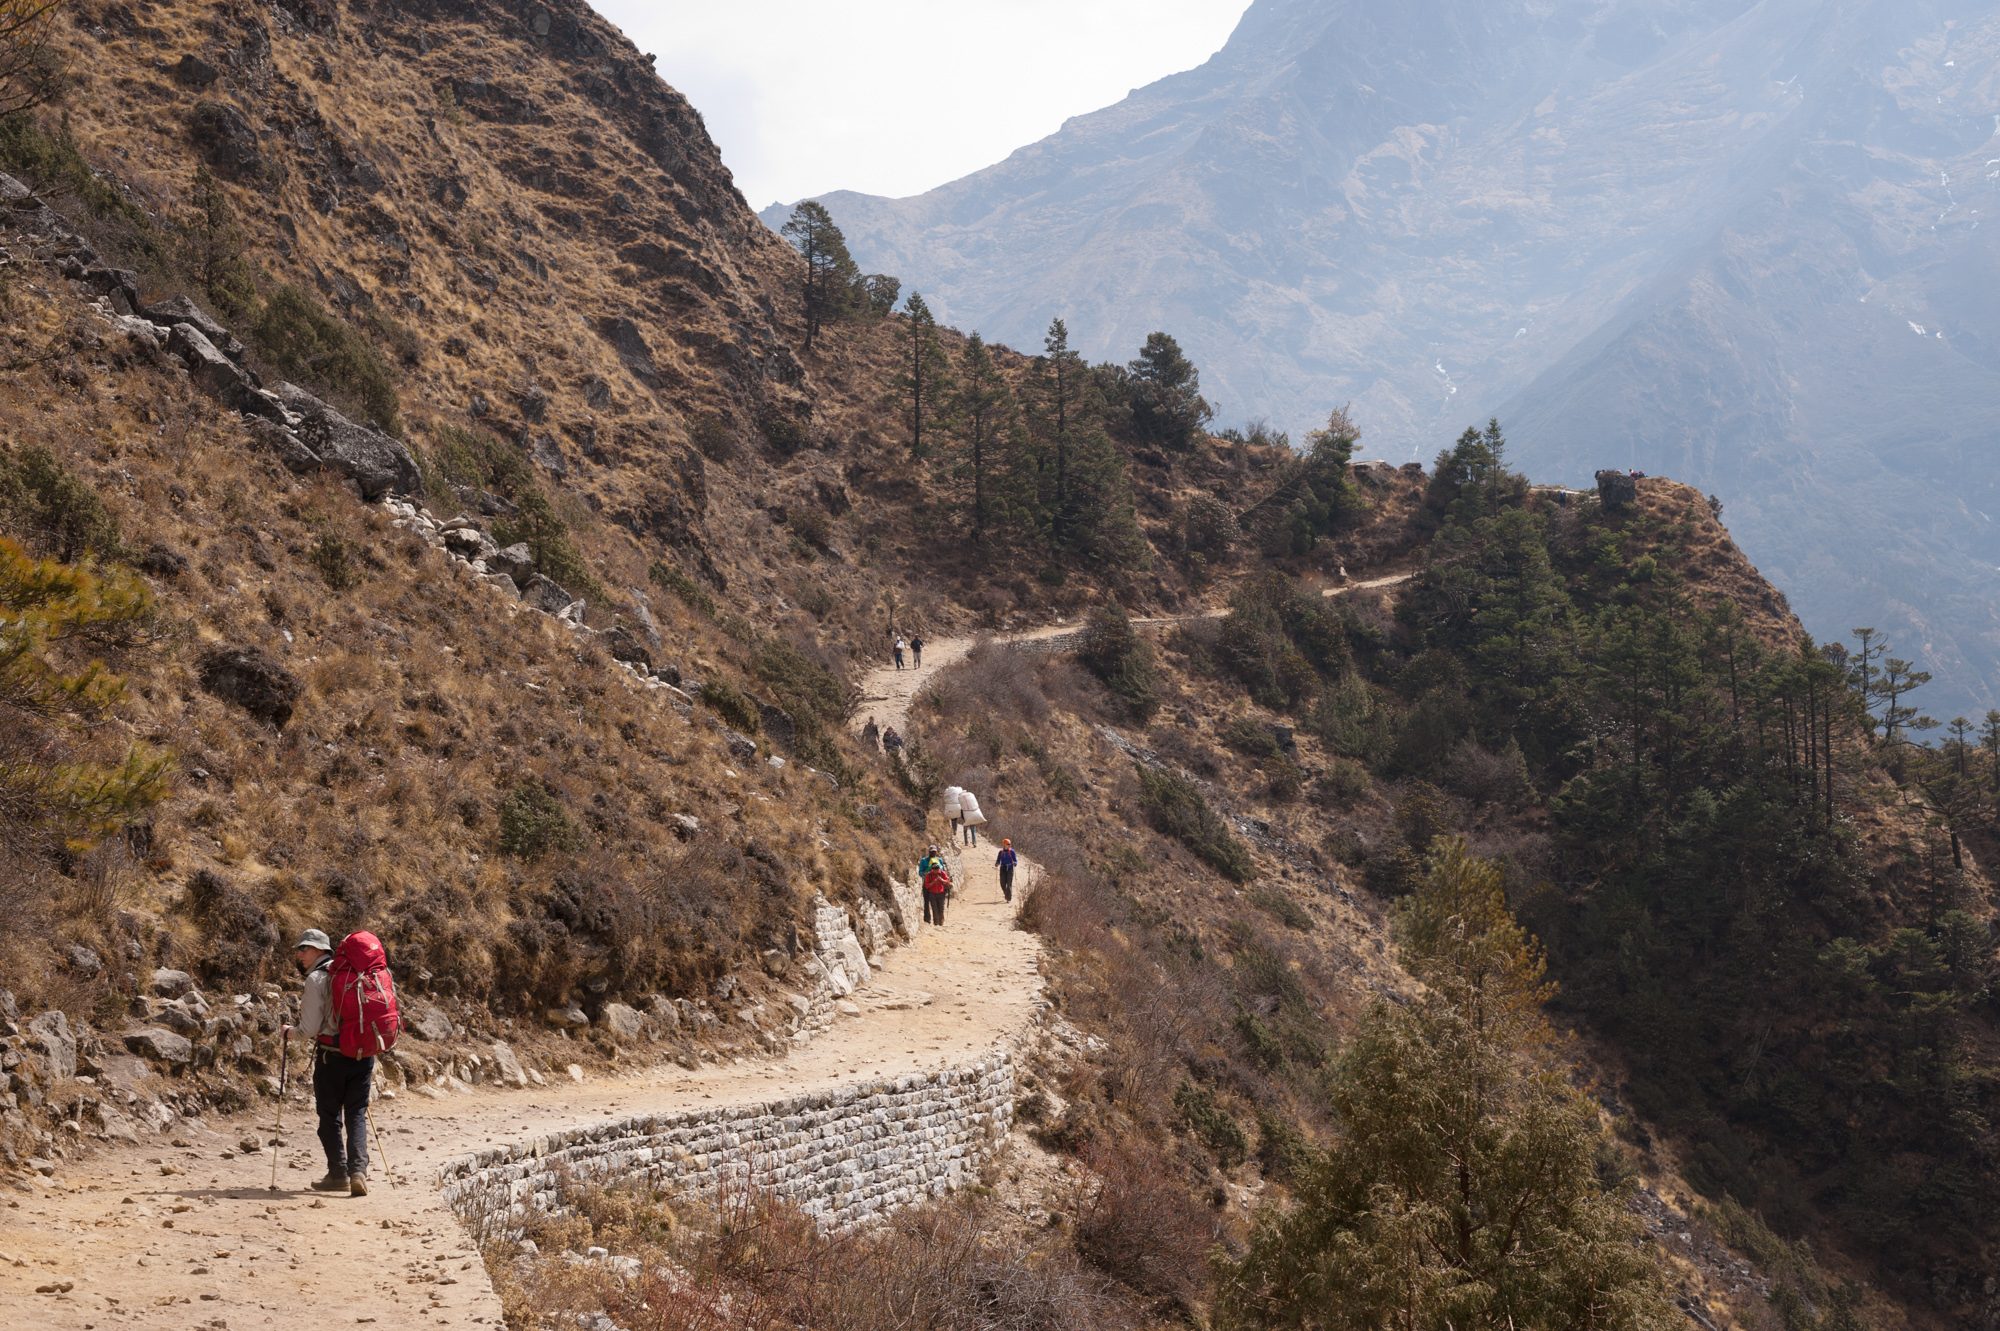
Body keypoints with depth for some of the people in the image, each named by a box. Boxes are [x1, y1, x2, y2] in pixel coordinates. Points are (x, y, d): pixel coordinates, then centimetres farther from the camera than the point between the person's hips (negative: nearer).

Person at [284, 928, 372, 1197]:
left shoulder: (317, 979, -7)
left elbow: (310, 1028, -11)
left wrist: (290, 1032, 11)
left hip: (331, 1056, -5)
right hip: (363, 1054, 5)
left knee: (330, 1117, 8)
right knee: (357, 1114, 6)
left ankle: (338, 1174, 8)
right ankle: (358, 1170, -9)